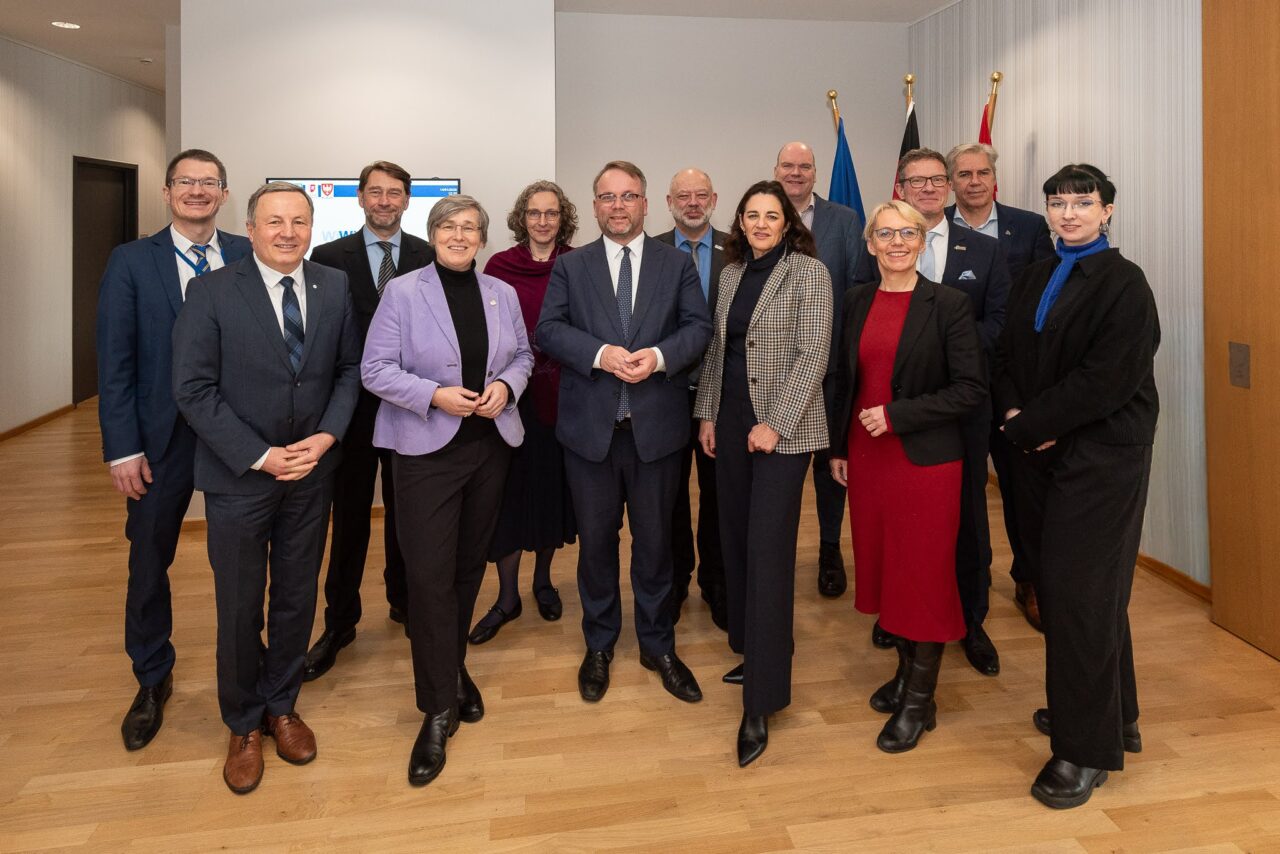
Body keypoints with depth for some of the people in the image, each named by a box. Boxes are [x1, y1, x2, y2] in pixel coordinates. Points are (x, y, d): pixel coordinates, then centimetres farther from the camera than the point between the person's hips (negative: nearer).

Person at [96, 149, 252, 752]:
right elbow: (115, 362, -4)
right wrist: (122, 448, -8)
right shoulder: (130, 262, -1)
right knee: (149, 561, 12)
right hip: (162, 437, 0)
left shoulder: (248, 257, 1)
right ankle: (152, 679, 33)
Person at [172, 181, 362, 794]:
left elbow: (350, 368, 4)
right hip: (238, 474, -3)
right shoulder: (212, 292, -9)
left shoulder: (334, 287, 1)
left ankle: (281, 706, 36)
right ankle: (243, 726, 31)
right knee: (239, 608, 10)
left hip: (312, 469, 3)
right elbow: (192, 389, -11)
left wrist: (326, 436, -11)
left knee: (297, 599, 15)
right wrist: (260, 457, -16)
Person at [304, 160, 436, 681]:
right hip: (354, 406, -1)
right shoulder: (329, 258, 1)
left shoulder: (430, 258, 2)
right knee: (349, 517, 7)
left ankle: (404, 599, 33)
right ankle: (339, 623, 18)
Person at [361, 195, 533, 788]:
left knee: (470, 565, 14)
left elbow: (523, 355, 15)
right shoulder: (402, 292, -4)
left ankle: (454, 667, 35)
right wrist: (435, 395, -20)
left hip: (490, 445, 5)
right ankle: (439, 707, 5)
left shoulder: (502, 294, 8)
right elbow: (375, 370, -7)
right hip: (425, 450, -4)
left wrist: (506, 385, -7)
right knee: (429, 576, -6)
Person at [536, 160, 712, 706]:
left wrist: (659, 355, -18)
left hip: (656, 425, 0)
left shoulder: (677, 264, 7)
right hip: (590, 425, 0)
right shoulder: (570, 266, 7)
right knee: (596, 539, 11)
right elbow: (549, 330, -2)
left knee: (655, 539, 10)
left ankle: (658, 645, 28)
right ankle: (599, 646, 29)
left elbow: (699, 327, 0)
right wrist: (601, 354, -18)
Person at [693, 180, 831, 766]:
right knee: (737, 541, 11)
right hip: (731, 423, 7)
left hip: (782, 428, -6)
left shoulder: (809, 273, -6)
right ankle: (754, 652, 28)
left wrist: (775, 424, -16)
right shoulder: (732, 274, 13)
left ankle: (760, 702, -2)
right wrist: (706, 413, 10)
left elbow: (813, 354, -12)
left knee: (767, 552, -8)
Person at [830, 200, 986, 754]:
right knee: (884, 567, 13)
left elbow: (972, 388, -11)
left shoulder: (948, 304, -8)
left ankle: (921, 699, 18)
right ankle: (906, 670, 32)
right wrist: (838, 447, 12)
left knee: (924, 573, 3)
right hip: (866, 456, 5)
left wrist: (897, 414, -17)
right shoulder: (858, 302, 7)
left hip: (925, 459, -5)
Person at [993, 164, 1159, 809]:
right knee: (1055, 584, 13)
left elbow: (1106, 380, -18)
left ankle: (1086, 748, 11)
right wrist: (1015, 412, -7)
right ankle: (1112, 714, 33)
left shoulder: (1124, 284, -9)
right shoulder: (1034, 280, 13)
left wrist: (1029, 426, -14)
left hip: (1100, 458, -7)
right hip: (1040, 452, 7)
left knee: (1080, 593, -4)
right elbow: (1007, 357, 12)